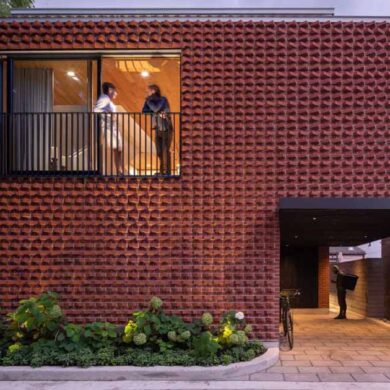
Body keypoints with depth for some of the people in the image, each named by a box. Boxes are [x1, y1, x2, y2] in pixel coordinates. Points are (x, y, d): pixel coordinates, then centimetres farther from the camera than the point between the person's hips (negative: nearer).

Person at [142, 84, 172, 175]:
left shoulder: (163, 99, -9)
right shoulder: (152, 101, 11)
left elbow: (156, 109, -24)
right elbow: (144, 111, 0)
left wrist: (148, 101, -11)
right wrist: (151, 107, -16)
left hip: (166, 129, -7)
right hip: (158, 130, 7)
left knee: (165, 151, -11)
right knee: (159, 152, 8)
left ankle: (167, 172, -7)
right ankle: (162, 171, 19)